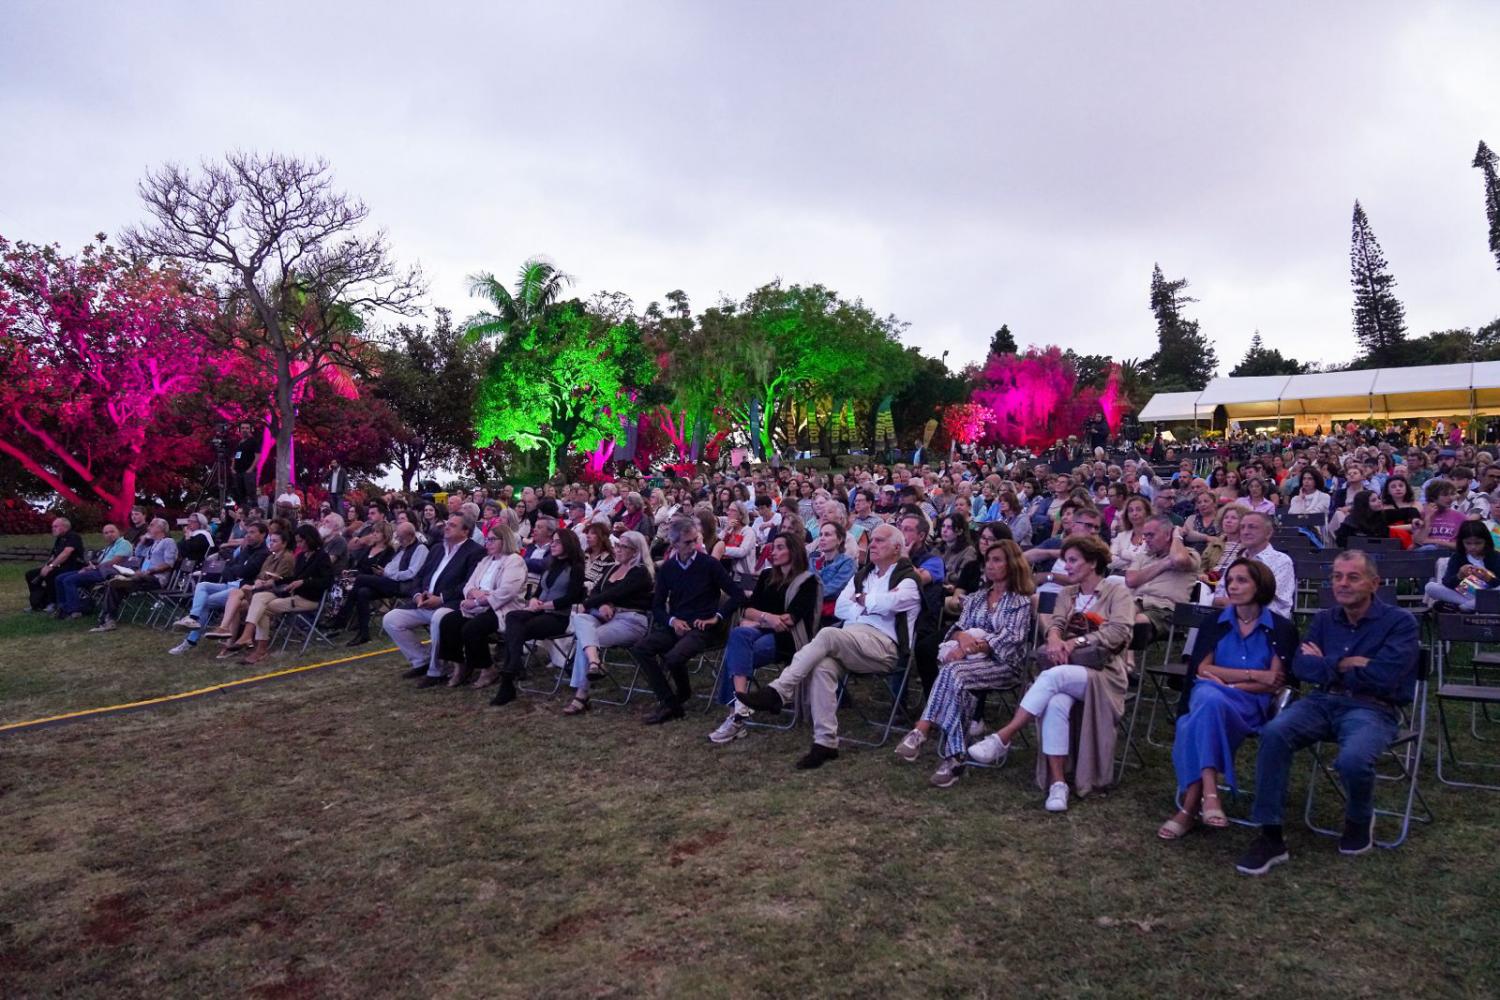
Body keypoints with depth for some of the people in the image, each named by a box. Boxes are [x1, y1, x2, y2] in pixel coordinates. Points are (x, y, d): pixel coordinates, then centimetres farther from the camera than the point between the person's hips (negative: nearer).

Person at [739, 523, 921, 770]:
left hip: (884, 646, -5)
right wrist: (873, 605, 1)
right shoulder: (863, 574, 27)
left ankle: (777, 692, -32)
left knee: (828, 635, -31)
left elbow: (886, 604, -15)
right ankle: (825, 742, -28)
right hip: (849, 643, 5)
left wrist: (861, 600, 5)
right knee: (822, 666, -29)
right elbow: (840, 608, 15)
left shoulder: (908, 579, 6)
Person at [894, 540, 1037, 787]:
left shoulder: (1022, 601, 5)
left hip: (1003, 663, -4)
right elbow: (958, 627, 13)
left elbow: (1011, 639, -8)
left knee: (954, 673, -35)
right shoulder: (977, 597, 23)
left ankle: (923, 731, -37)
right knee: (952, 675, -34)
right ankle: (954, 756, -37)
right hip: (974, 659, 4)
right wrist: (963, 636, -13)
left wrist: (973, 647, -19)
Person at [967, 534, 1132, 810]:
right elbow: (1056, 623, 4)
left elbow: (1119, 632, -10)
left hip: (1103, 673, -4)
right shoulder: (1067, 594, 21)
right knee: (1056, 704, -32)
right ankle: (1057, 783, -31)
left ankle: (1003, 737, -33)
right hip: (1069, 670, 4)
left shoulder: (1117, 591, 5)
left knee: (1053, 675, -35)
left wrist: (1076, 642, -21)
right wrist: (1054, 638, -21)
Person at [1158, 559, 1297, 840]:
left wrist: (1227, 683, -11)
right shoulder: (1215, 624, 14)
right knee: (1209, 697, -38)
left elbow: (1274, 684, -2)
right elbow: (1202, 669, 2)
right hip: (1209, 697, 2)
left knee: (1198, 725, -36)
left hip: (1251, 704, -2)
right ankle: (1209, 792, -45)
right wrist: (1254, 674, -7)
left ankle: (1191, 804, -35)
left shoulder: (1280, 629, 7)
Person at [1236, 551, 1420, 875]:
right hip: (1322, 701, 4)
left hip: (1372, 708, -4)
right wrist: (1344, 664, -9)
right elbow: (1300, 666, 3)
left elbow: (1384, 676, -12)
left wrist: (1326, 666, -2)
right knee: (1274, 733, -28)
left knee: (1352, 759, -35)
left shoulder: (1399, 622, 2)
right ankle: (1269, 836, -21)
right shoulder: (1324, 620, 17)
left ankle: (1360, 820, 4)